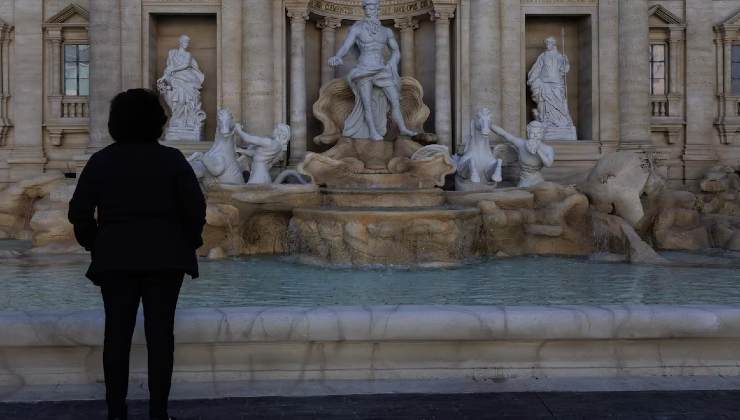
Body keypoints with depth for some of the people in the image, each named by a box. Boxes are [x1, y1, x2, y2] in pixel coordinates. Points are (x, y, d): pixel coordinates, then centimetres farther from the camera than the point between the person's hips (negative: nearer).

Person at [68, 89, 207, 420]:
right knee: (160, 332, 3)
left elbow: (79, 211, -1)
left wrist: (94, 244, 13)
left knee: (117, 332, 8)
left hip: (115, 258, 2)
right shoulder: (171, 159, -2)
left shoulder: (101, 161, 2)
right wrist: (188, 244, 6)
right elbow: (195, 207, -8)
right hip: (165, 258, -1)